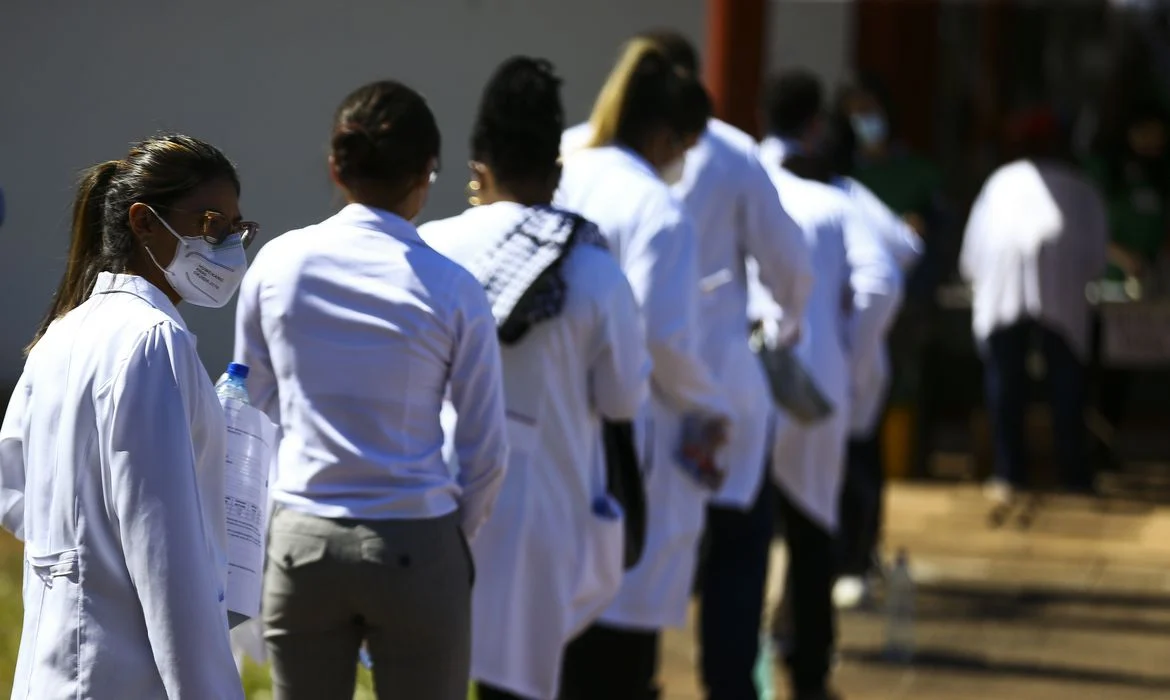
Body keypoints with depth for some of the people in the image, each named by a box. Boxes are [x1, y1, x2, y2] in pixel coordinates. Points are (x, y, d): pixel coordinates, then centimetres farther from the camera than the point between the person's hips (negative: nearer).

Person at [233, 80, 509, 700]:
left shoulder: (278, 265, -2)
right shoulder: (451, 289, -8)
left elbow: (253, 401, 10)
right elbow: (487, 448, -3)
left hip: (301, 540, 3)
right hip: (416, 547, -2)